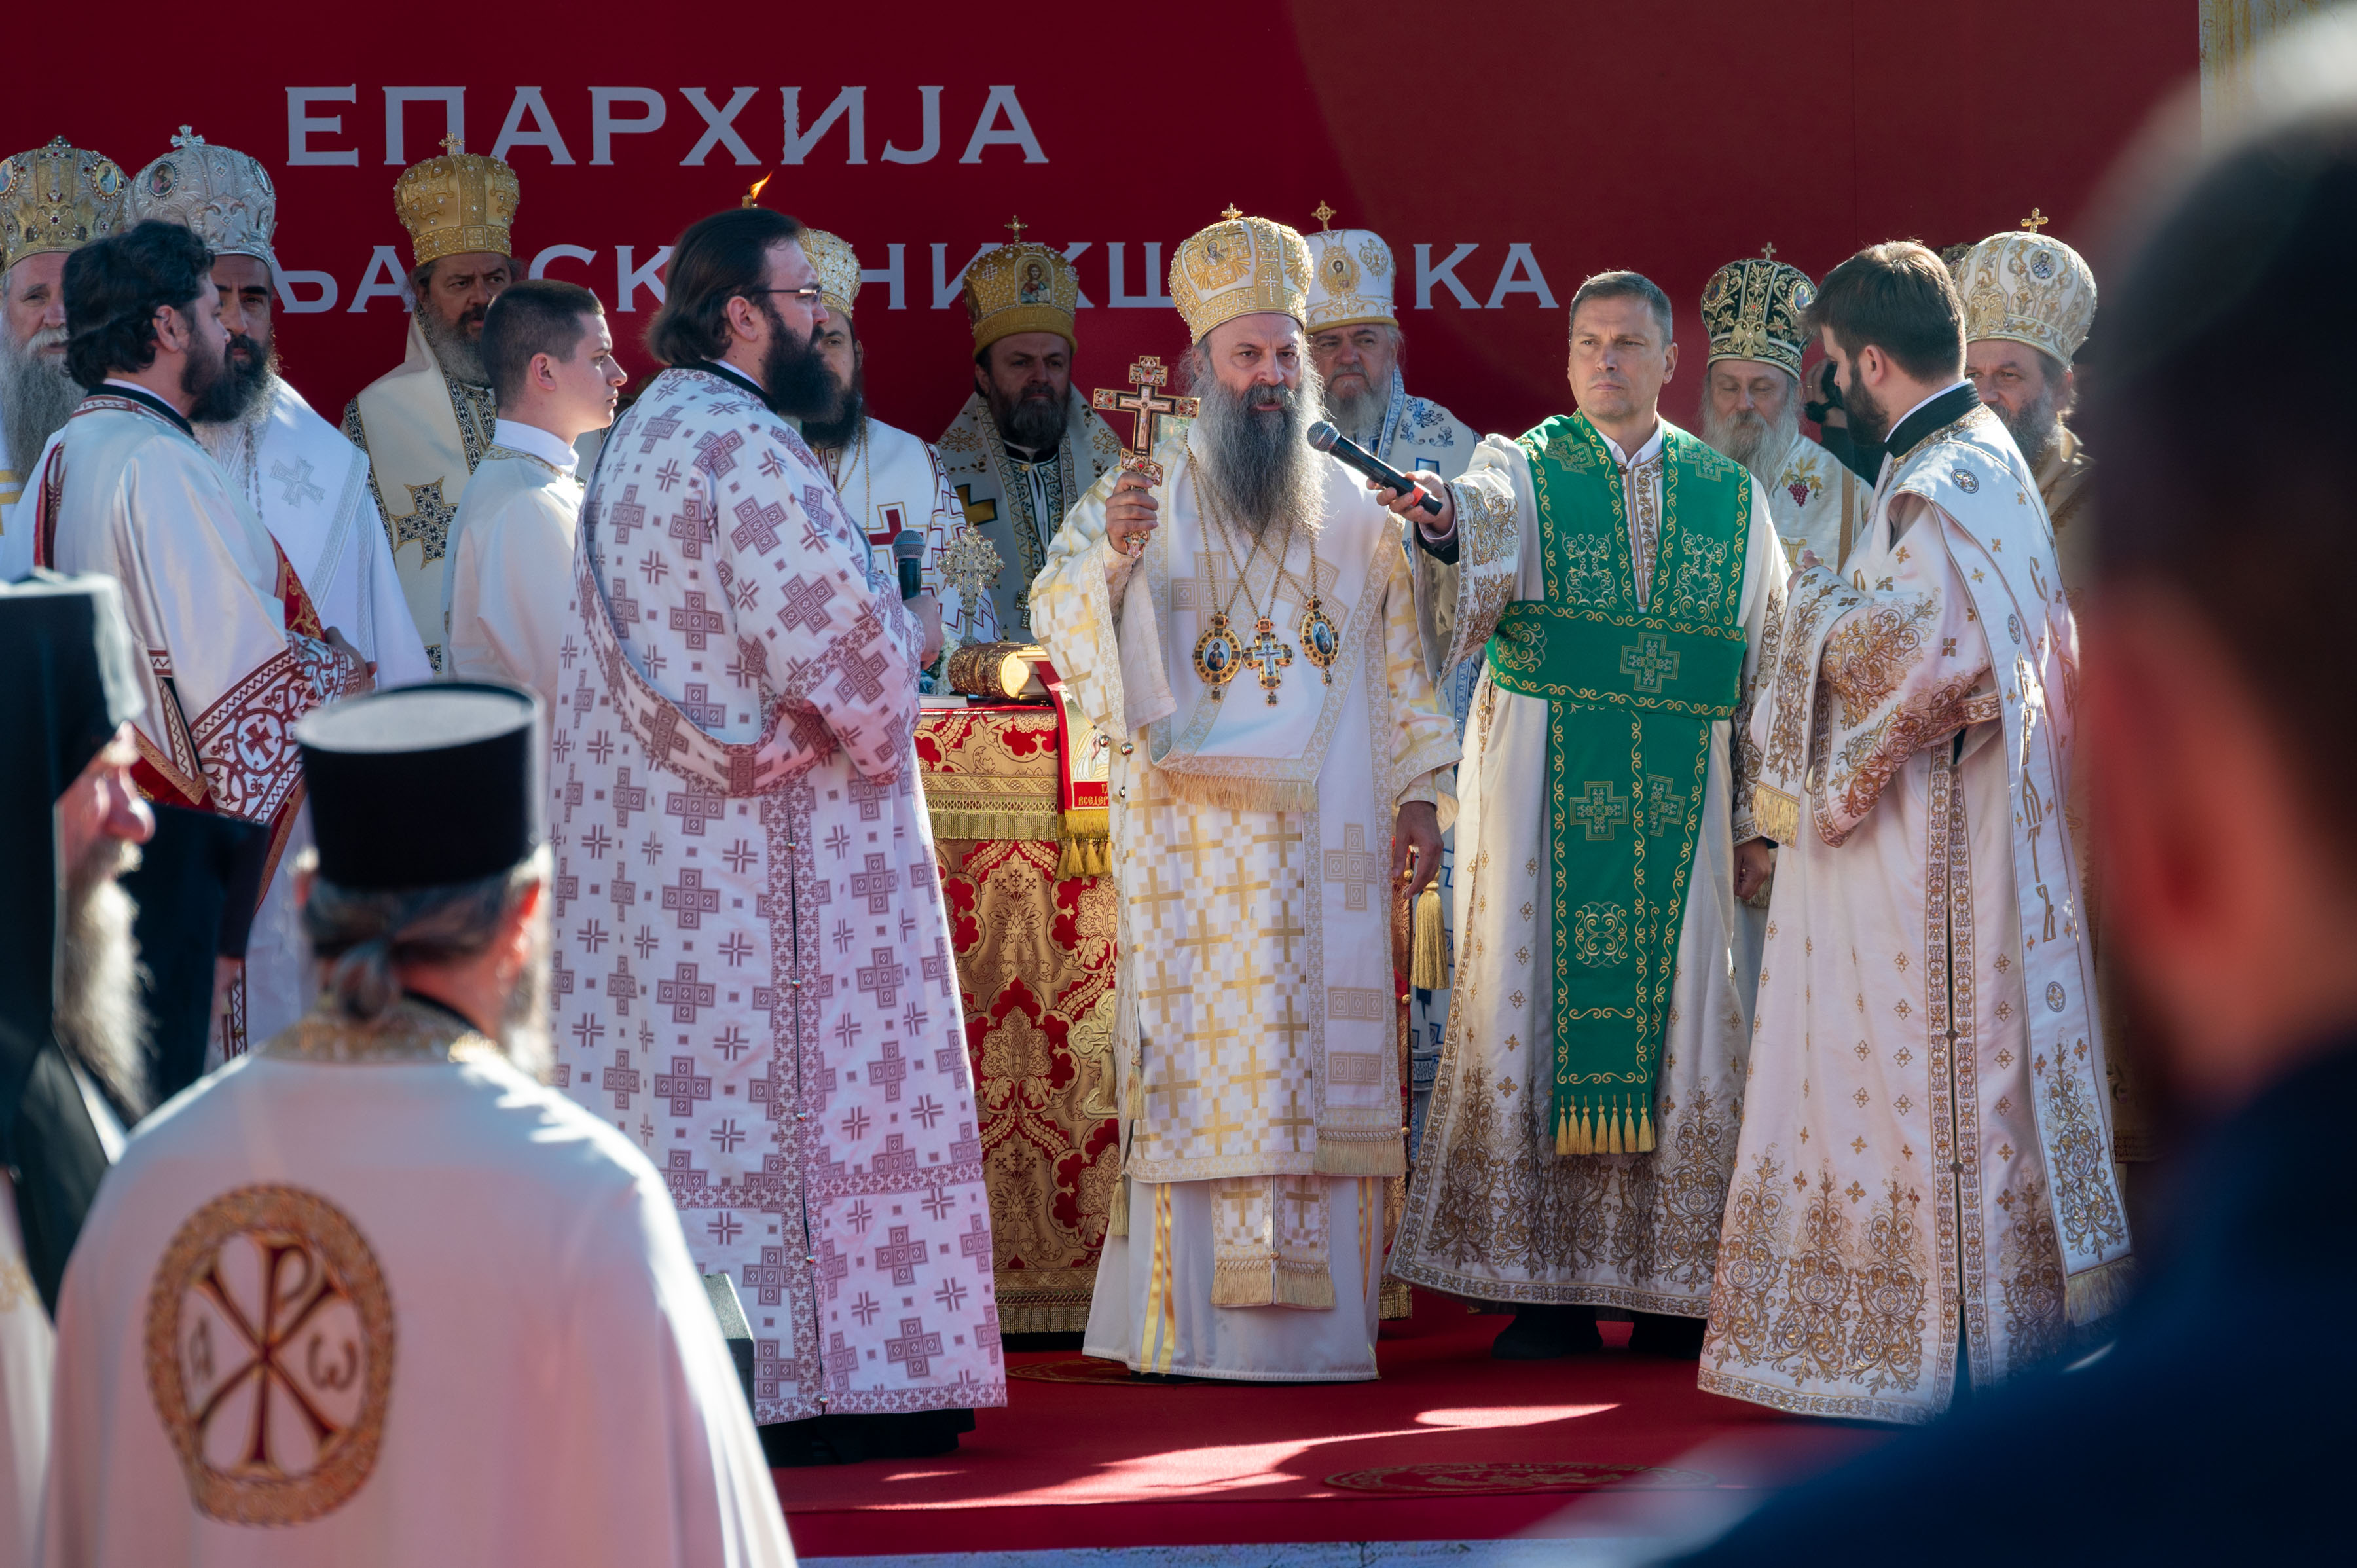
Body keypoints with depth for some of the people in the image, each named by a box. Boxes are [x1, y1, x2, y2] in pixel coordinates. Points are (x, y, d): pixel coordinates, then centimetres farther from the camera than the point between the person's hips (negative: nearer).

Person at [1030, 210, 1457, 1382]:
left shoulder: (1351, 506, 13)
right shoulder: (1146, 493, 3)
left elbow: (1401, 661, 16)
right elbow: (1060, 619, -9)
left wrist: (1418, 793, 6)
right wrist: (1111, 556, -29)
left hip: (1329, 836, 3)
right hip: (1194, 834, -3)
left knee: (1326, 1069, 1)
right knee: (1203, 1066, -7)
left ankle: (1317, 1321, 3)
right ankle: (1188, 1321, -6)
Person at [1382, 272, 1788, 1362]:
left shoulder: (1732, 496, 11)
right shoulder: (1523, 470, 5)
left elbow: (1767, 664, 13)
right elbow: (1488, 537, -19)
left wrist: (1755, 817, 8)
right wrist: (1443, 524, -42)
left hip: (1682, 795, 2)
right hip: (1545, 782, -2)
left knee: (1682, 1014, 0)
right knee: (1540, 1004, -4)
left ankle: (1671, 1290, 6)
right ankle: (1547, 1290, 0)